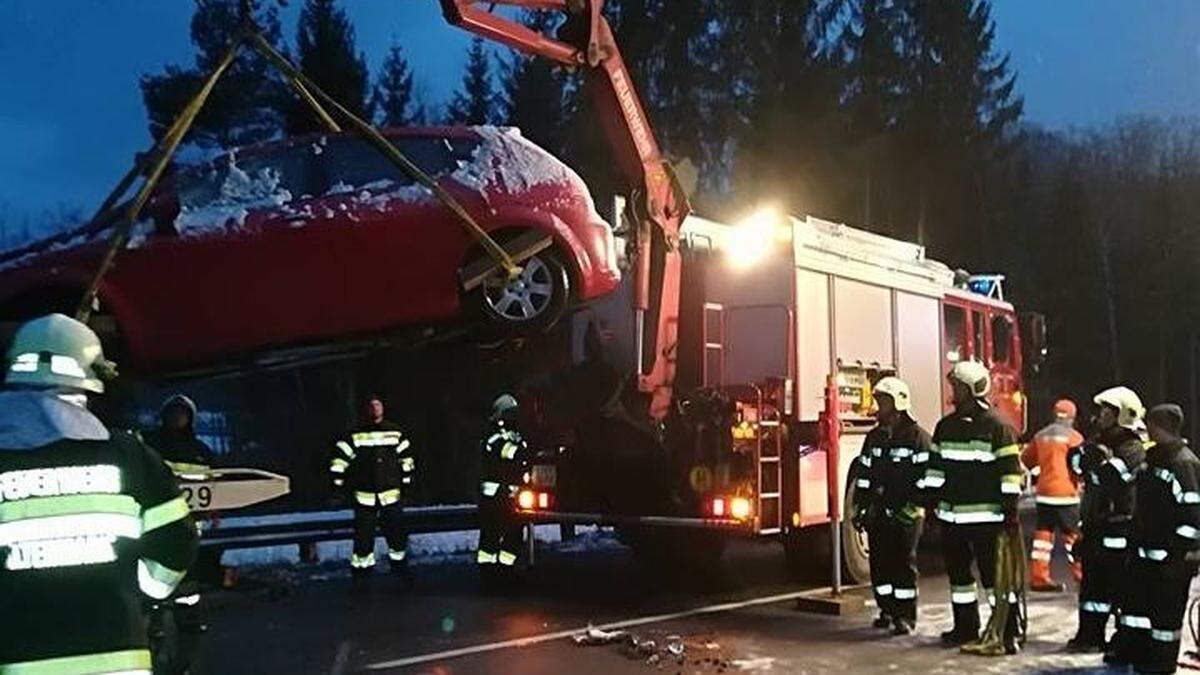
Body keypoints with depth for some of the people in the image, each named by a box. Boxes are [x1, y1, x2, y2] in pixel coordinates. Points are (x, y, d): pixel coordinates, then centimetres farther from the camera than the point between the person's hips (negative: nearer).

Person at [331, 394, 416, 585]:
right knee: (363, 537, -1)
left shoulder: (395, 433, 4)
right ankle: (360, 576, 10)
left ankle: (401, 569, 25)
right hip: (364, 496, -2)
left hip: (391, 495, 2)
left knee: (397, 534, 7)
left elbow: (407, 459, 12)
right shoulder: (354, 436, -2)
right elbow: (339, 461, 0)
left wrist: (406, 484, 10)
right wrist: (340, 486, -1)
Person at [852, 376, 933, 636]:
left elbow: (926, 476, -12)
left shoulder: (917, 436, -7)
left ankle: (905, 616, 3)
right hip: (877, 514, 6)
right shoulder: (874, 437, 13)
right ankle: (887, 610, 20)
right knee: (880, 563, 8)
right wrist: (859, 508, 9)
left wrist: (912, 508, -18)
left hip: (905, 514, -6)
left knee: (904, 563, -3)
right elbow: (864, 474, 15)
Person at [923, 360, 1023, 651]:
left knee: (994, 573, -5)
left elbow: (1010, 471, -10)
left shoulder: (996, 426, -8)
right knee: (958, 572, 13)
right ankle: (965, 627, 25)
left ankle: (1007, 631, 3)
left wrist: (1010, 510, -14)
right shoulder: (945, 426, 11)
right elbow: (936, 466, 18)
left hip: (986, 516, -7)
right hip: (951, 515, 7)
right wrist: (930, 499, 14)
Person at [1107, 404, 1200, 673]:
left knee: (1166, 609, 3)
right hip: (1145, 547, 9)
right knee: (1135, 597, 15)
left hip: (1170, 555, -9)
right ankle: (1128, 650, 25)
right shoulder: (1153, 457, 12)